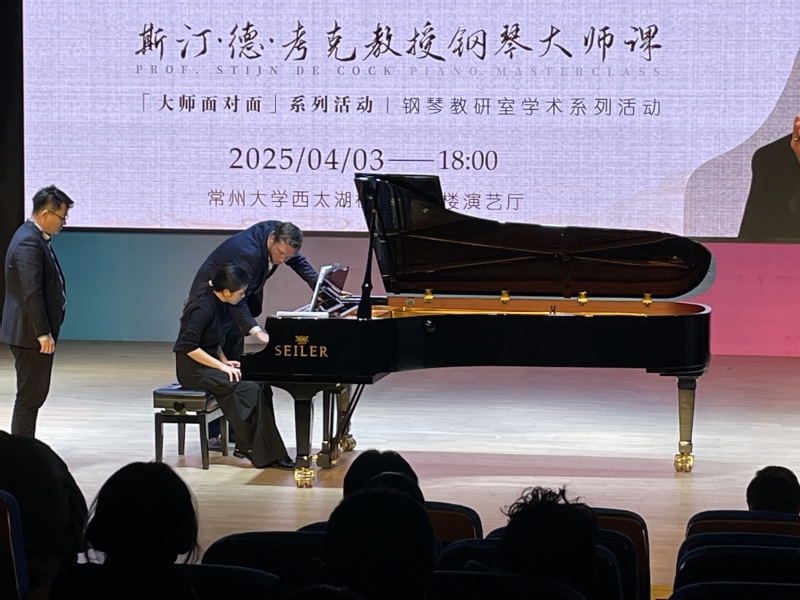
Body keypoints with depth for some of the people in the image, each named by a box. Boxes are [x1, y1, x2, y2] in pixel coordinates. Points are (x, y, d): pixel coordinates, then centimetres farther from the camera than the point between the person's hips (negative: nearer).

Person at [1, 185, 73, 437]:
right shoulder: (29, 243, -19)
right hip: (30, 333, -10)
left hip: (34, 332, 10)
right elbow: (31, 293, -24)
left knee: (34, 394, 13)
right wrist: (43, 333, -22)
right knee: (30, 396, -5)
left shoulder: (35, 237, 14)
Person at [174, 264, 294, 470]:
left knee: (260, 384, -8)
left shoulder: (219, 304, 7)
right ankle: (264, 453, -17)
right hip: (193, 369, -9)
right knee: (249, 390, -23)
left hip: (207, 363, 9)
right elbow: (189, 347, -25)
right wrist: (222, 366, -22)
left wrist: (225, 362, 0)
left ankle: (246, 446, -5)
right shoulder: (204, 308, -21)